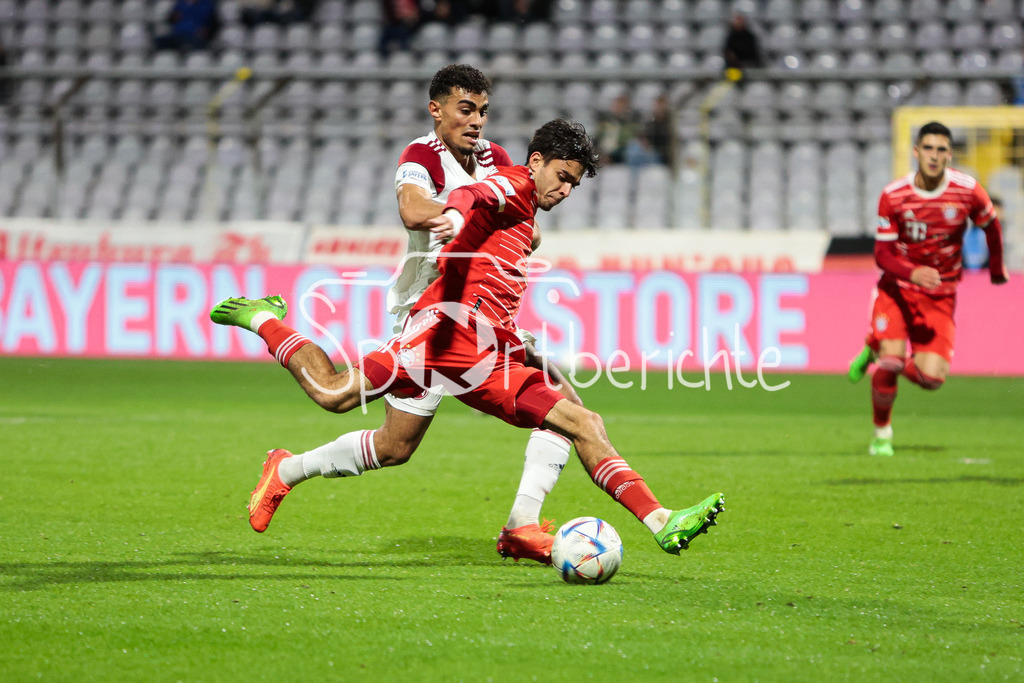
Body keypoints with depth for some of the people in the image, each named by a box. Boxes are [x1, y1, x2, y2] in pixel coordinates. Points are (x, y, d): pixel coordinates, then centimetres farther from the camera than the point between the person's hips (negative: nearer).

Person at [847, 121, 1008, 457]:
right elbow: (882, 255, -11)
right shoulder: (893, 196, -13)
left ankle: (877, 351, 22)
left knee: (931, 378, -12)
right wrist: (914, 273, -31)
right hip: (896, 288, -1)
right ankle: (882, 434, 6)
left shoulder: (968, 190, -12)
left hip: (940, 295, 1)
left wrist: (997, 270, 22)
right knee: (890, 359, -20)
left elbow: (991, 226, 9)